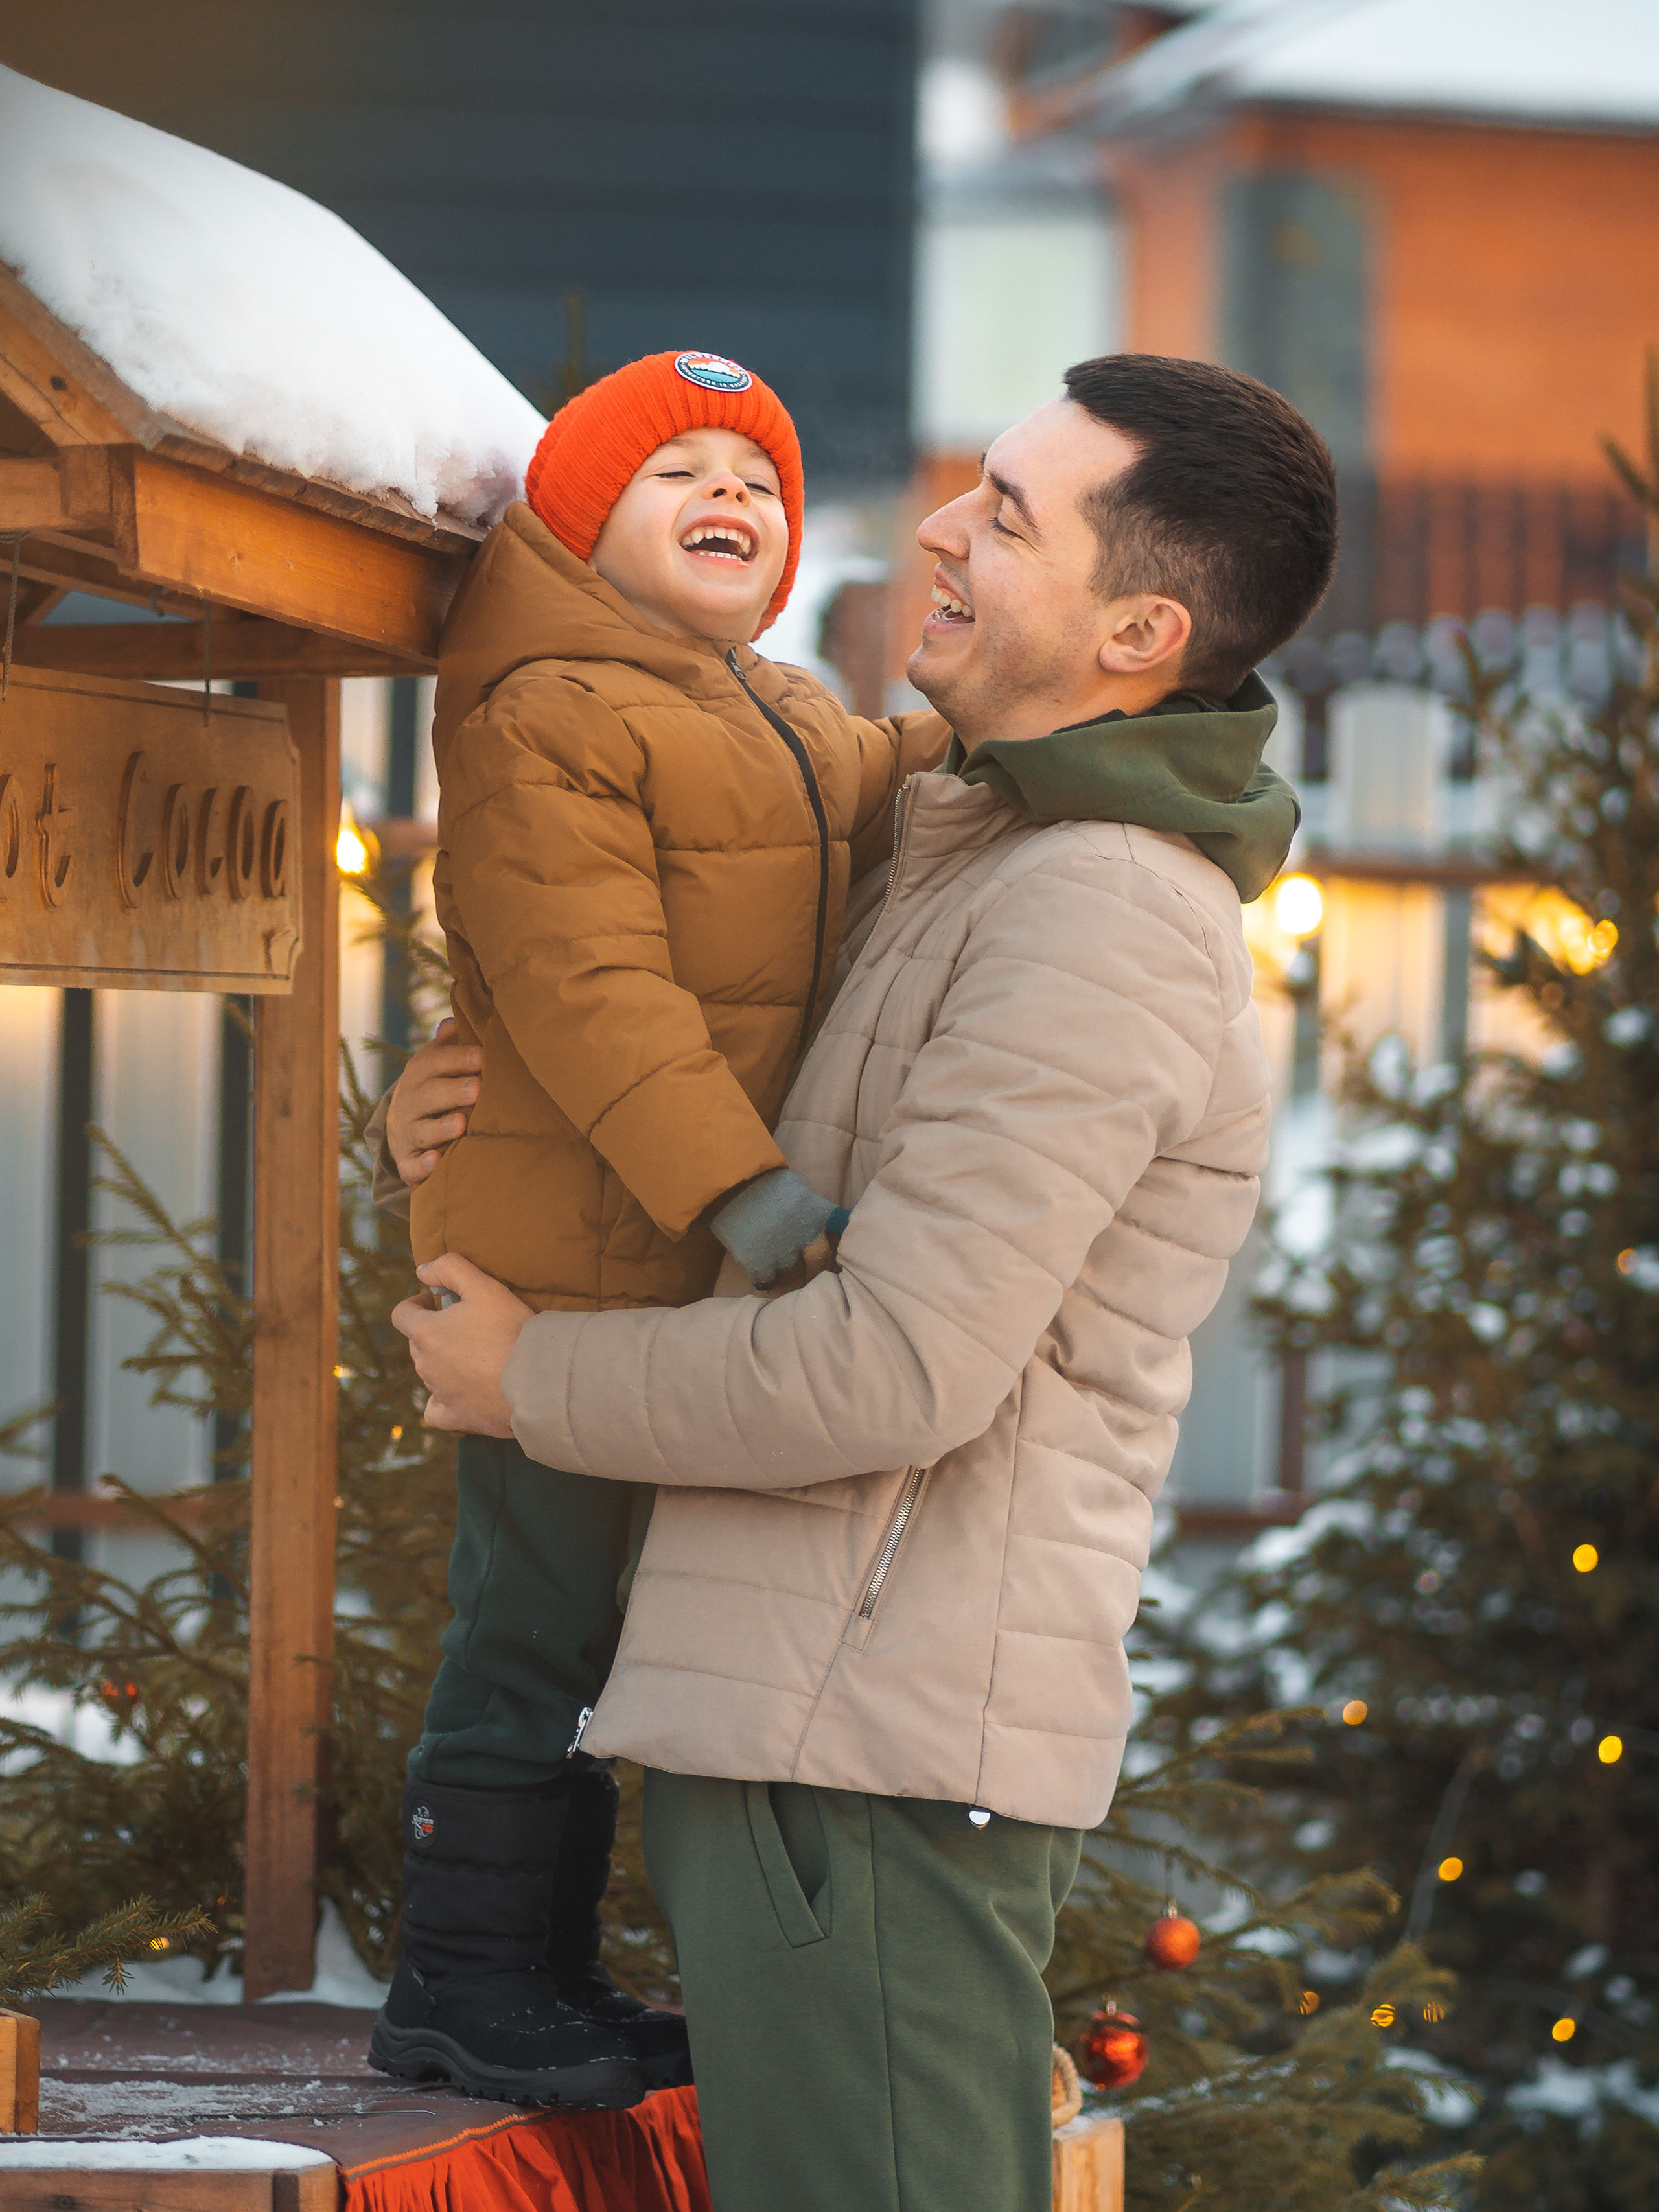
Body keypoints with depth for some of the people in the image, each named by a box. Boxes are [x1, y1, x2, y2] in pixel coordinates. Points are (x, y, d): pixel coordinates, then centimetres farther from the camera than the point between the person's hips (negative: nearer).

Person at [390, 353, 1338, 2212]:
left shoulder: (1105, 920, -15)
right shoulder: (983, 845, 17)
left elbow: (900, 1369, -22)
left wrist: (529, 1380, -8)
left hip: (876, 1746, -10)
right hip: (819, 1716, 10)